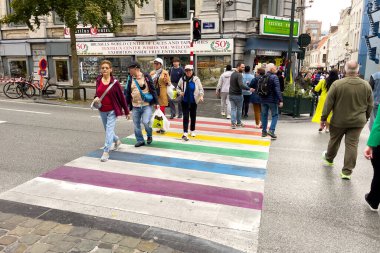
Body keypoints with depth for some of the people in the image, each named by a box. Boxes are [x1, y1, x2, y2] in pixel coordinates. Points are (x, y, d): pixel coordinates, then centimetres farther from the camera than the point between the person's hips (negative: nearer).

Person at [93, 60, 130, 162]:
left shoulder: (115, 82, -13)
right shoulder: (98, 80, -1)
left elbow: (121, 97, -8)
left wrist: (127, 112, -3)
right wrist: (96, 98, -10)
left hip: (112, 110, -5)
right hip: (102, 110, 6)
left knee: (109, 130, -10)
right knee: (107, 130, 19)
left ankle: (106, 152, -5)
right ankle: (117, 140, 47)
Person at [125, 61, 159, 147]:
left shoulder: (146, 77, -4)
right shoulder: (130, 79, 7)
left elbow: (153, 90, -3)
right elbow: (127, 93, 9)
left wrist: (157, 103, -6)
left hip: (147, 105, -4)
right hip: (135, 106, 4)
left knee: (146, 122, -15)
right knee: (136, 124, 7)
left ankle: (149, 135, 15)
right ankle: (140, 140, 25)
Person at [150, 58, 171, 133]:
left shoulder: (165, 72, 0)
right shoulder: (152, 73, 12)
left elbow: (168, 83, 2)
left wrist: (166, 81, -18)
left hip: (162, 94, -4)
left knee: (162, 110, -7)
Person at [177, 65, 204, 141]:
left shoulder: (196, 79, -5)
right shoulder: (182, 79, -2)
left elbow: (201, 89, -4)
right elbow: (178, 87, 11)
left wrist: (201, 96, -20)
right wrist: (180, 92, -9)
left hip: (193, 101, 1)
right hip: (185, 101, 0)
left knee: (193, 116, 13)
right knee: (185, 117, -6)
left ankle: (192, 130, 32)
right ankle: (185, 133, -9)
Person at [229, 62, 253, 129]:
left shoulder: (232, 74, 13)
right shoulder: (239, 75, -16)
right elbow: (241, 85, -30)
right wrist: (249, 89, -34)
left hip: (231, 94, 7)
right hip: (238, 95, -7)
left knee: (233, 109, 7)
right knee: (239, 109, 9)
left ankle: (233, 123, 2)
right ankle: (238, 122, 20)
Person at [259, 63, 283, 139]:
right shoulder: (274, 77, -12)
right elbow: (277, 90, -17)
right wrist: (280, 100, -16)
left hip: (263, 99, 6)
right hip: (272, 100, -5)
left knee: (264, 115, 12)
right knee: (275, 115, 4)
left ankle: (264, 131, 16)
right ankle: (271, 130, -8)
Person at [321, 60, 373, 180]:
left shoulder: (337, 84, -15)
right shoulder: (366, 85, -4)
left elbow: (328, 103, -11)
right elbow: (370, 105, 5)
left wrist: (323, 118, -2)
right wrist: (365, 118, 20)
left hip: (339, 120, -2)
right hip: (357, 121, 2)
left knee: (334, 140, 19)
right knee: (352, 145, 5)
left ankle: (329, 158, 42)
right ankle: (347, 171, 8)